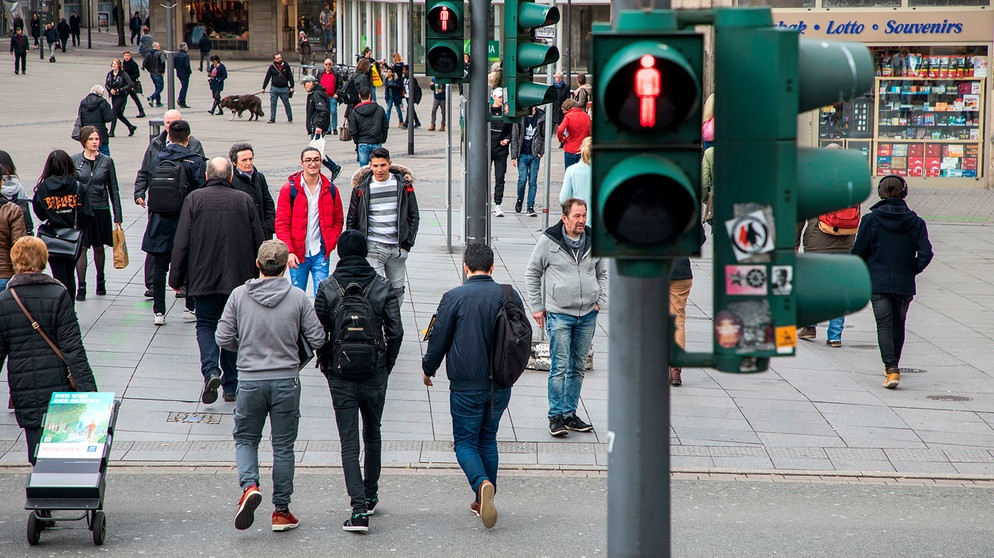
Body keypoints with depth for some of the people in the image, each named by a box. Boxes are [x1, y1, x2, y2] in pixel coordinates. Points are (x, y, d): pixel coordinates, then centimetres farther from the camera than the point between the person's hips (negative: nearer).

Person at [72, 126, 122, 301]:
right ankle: (81, 287, -4)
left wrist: (118, 216, 2)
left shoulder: (106, 161, 1)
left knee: (98, 247, 13)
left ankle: (100, 281, 30)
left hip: (101, 209, 1)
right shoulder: (74, 161, 0)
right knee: (81, 247, -6)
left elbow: (113, 190, 5)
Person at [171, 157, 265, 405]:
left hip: (203, 279, -1)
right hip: (238, 278, 1)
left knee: (206, 325, 9)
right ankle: (231, 385, 14)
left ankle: (211, 371, -15)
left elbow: (181, 242, -5)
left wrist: (176, 278, 3)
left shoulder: (195, 199, -5)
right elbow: (258, 242, 3)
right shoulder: (245, 201, 0)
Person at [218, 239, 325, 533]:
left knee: (245, 439, 16)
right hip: (286, 381, 0)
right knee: (283, 446, 10)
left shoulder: (239, 295, -6)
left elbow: (223, 338, -3)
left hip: (250, 381, 0)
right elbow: (317, 339, -5)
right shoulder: (297, 298, -8)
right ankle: (281, 511, 15)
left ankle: (249, 485, -10)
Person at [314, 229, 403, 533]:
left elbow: (318, 334, -5)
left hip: (340, 378, -1)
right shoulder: (382, 287, -5)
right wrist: (387, 365, 9)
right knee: (372, 435, 21)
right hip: (374, 376, 1)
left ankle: (359, 508, -12)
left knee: (349, 442, -1)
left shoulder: (327, 288, -7)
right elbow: (396, 332, -6)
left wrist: (326, 367, 10)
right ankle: (370, 496, 32)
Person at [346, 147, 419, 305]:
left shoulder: (403, 184, 3)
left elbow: (414, 216, 9)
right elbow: (352, 220, 8)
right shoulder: (362, 187, 0)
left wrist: (407, 244, 1)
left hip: (398, 248, 2)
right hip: (372, 248, -2)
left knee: (397, 291, 8)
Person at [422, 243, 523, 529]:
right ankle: (485, 501, 21)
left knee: (465, 442, 6)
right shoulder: (510, 296, 0)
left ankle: (482, 484, -21)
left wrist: (428, 369, 13)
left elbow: (438, 340, -6)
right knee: (488, 439, 19)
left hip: (466, 385, -4)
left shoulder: (454, 298, -11)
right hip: (501, 385, 4)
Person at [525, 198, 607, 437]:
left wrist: (600, 300, 9)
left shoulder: (594, 242, 5)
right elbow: (532, 273, 4)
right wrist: (536, 306, 2)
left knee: (578, 368, 10)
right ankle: (556, 416, 0)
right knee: (559, 367, -7)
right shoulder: (549, 241, -5)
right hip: (559, 314, -4)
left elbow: (602, 272, 20)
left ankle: (570, 414, 18)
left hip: (587, 315, 4)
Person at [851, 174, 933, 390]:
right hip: (904, 284, 2)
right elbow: (926, 253, -9)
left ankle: (891, 369, -20)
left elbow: (858, 252, -4)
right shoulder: (916, 222, -1)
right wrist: (912, 270, 7)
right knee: (898, 325, 20)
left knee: (884, 325, -4)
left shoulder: (871, 219, -6)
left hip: (877, 283, -2)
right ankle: (893, 366, 34)